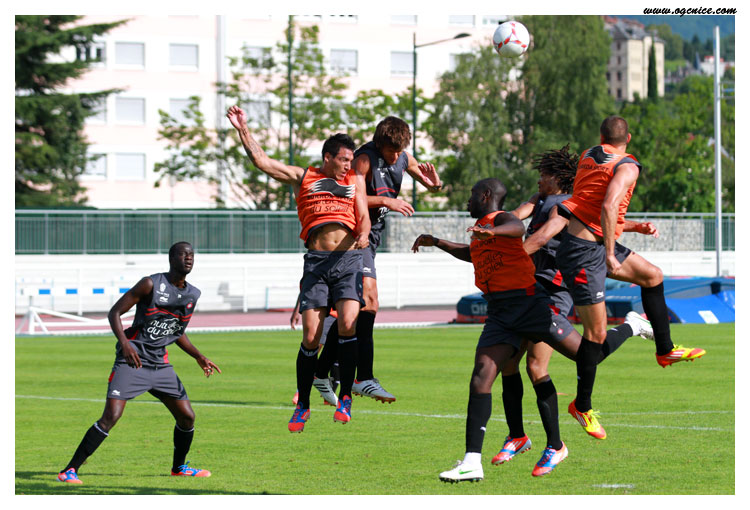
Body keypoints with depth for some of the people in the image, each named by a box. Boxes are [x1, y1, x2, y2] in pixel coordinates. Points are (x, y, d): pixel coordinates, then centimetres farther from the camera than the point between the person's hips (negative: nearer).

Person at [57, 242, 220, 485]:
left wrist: (199, 357, 13)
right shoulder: (151, 284, -10)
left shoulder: (192, 295, 9)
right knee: (111, 417, -18)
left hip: (160, 364, 7)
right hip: (131, 362, -6)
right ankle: (70, 470, -13)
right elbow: (114, 312, -10)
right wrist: (124, 342, -27)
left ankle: (179, 467, 31)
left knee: (187, 417, 6)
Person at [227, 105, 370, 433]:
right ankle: (303, 404, 9)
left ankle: (345, 397, -9)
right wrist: (243, 130, 6)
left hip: (349, 260, 0)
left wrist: (363, 235, -11)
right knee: (310, 337, -5)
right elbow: (261, 161, 13)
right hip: (316, 261, 0)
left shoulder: (355, 180, 19)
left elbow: (363, 215, 11)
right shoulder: (303, 178, 16)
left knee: (347, 324, -19)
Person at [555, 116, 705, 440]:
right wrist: (610, 255, -23)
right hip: (583, 251, -9)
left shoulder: (587, 156, 12)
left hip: (593, 242, 9)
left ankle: (665, 351, 26)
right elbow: (608, 206, -28)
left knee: (652, 276, 19)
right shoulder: (627, 167, -12)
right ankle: (582, 407, 7)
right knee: (596, 331, -4)